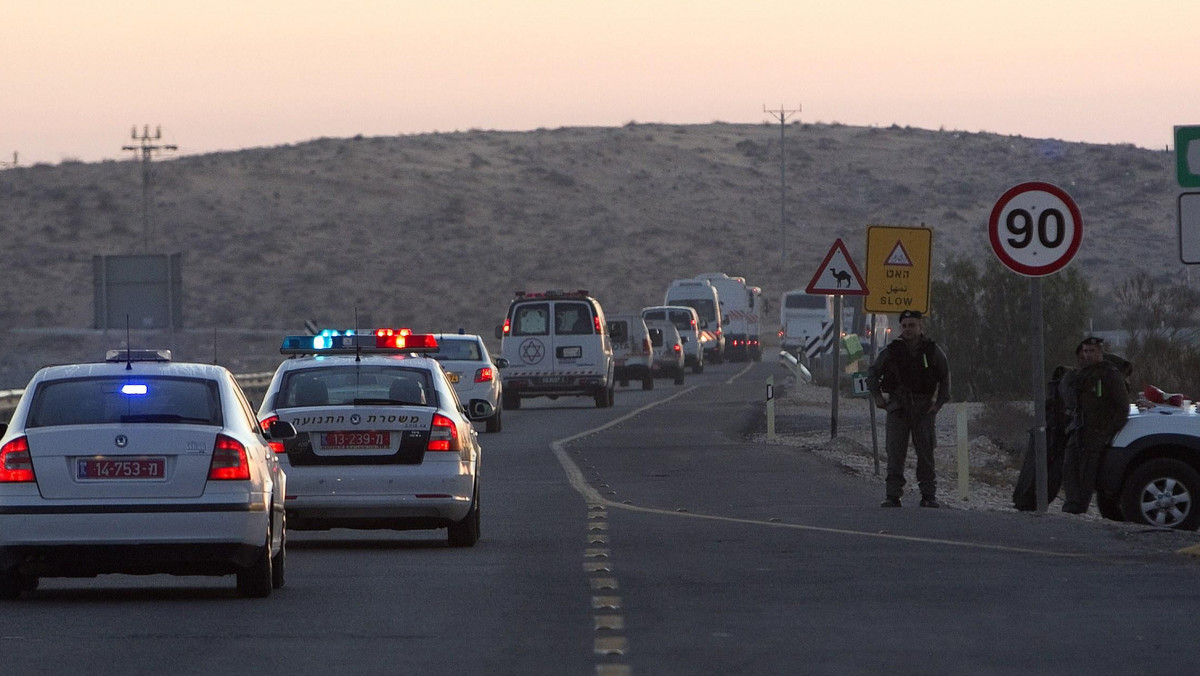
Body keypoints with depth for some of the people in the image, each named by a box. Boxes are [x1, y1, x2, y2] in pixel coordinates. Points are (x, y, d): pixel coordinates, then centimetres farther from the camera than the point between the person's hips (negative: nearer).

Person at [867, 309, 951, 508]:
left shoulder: (932, 351, 2)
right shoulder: (891, 351, 2)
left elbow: (945, 377, 13)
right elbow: (872, 374, 14)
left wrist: (939, 402, 5)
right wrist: (878, 397, 4)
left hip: (924, 408, 0)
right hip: (898, 407, 0)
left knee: (926, 452, 0)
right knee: (895, 453, -4)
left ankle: (929, 495, 5)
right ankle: (893, 495, -2)